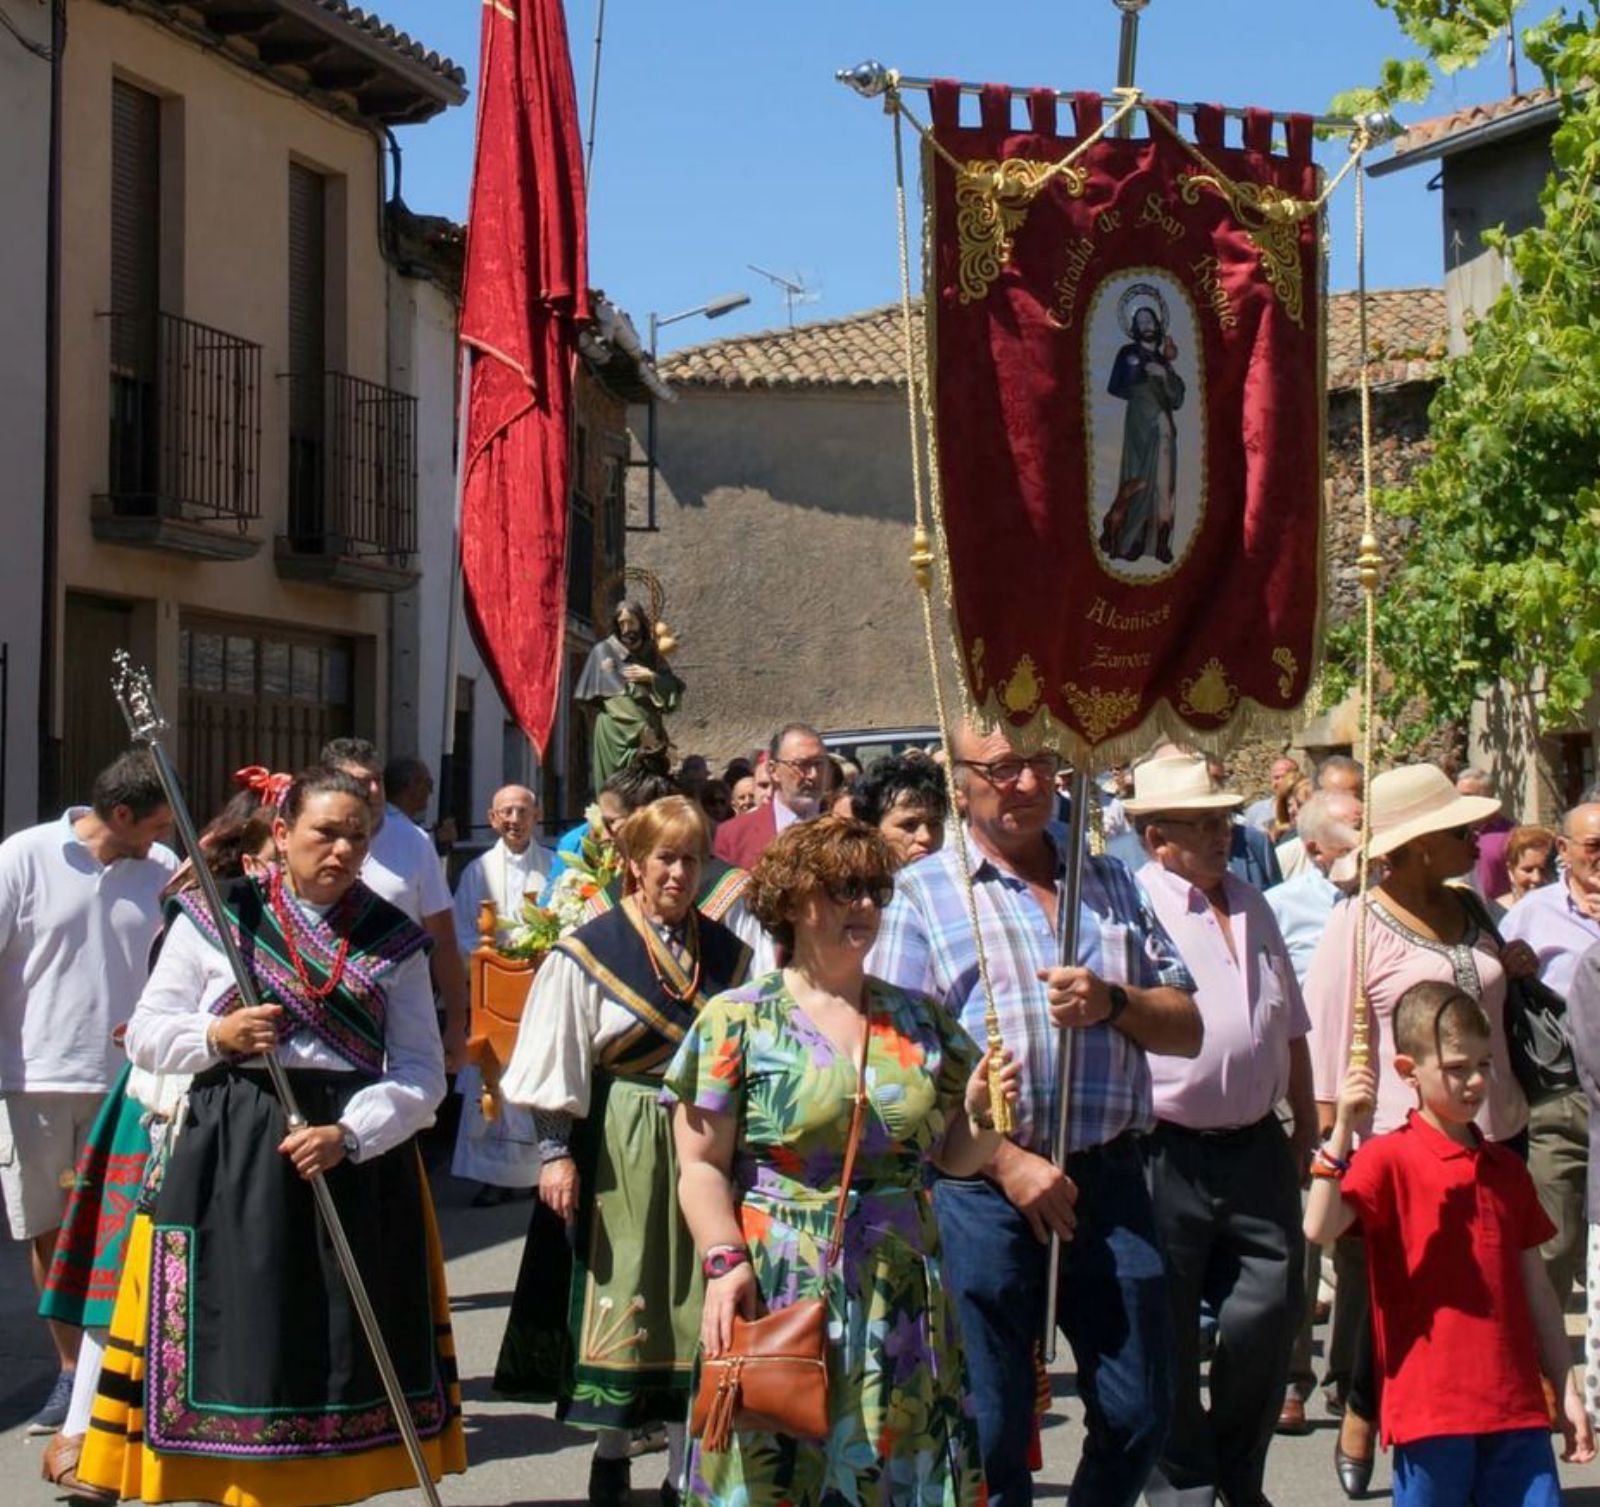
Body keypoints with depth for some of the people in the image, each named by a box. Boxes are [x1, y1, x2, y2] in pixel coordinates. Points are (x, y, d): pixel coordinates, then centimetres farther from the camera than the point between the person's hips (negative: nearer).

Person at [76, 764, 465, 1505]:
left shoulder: (393, 939, 6)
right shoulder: (214, 918, 3)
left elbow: (422, 1073, 1)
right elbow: (145, 1035, 6)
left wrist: (349, 1134, -14)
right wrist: (216, 1036, -13)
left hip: (356, 1161, 2)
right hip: (229, 1157, -1)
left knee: (341, 1348, 3)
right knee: (236, 1340, -2)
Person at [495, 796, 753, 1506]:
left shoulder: (728, 954, 6)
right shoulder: (589, 950, -6)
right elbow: (557, 1063, -6)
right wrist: (556, 1151, -12)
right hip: (618, 1146, -3)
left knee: (695, 1298, 5)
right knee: (621, 1295, 2)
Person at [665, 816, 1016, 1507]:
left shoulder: (921, 1022, 11)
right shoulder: (737, 1022, 0)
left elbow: (955, 1158, 16)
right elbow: (702, 1165, -4)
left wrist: (982, 1115, -4)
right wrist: (725, 1262, -17)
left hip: (904, 1302, 4)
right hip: (781, 1295, -4)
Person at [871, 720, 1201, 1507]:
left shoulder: (1110, 883, 15)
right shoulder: (922, 893, 2)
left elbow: (1187, 1028, 14)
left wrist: (1114, 1003, -8)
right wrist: (1006, 1161, -14)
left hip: (1112, 1177, 4)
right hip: (983, 1185, -3)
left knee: (1139, 1415, 7)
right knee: (991, 1432, 3)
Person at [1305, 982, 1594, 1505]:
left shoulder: (1506, 1169, 14)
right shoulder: (1389, 1159, -4)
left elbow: (1535, 1289, 18)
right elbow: (1320, 1228, -20)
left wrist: (1567, 1391, 16)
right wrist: (1343, 1132, -27)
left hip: (1515, 1403, 5)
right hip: (1429, 1403, -5)